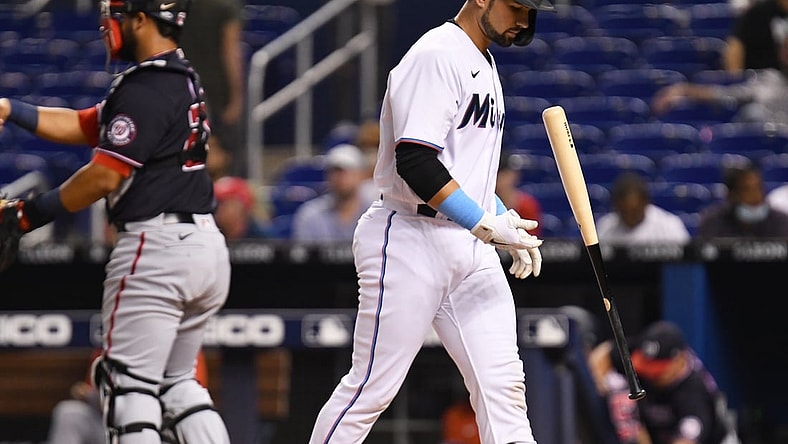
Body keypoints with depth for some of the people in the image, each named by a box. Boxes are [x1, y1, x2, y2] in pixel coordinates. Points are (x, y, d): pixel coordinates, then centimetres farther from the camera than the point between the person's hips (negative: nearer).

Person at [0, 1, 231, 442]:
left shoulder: (147, 89, -14)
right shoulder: (182, 81, 17)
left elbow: (104, 176, -16)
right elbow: (80, 126, 19)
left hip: (158, 246, -10)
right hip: (206, 245, 10)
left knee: (129, 383, -5)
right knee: (177, 383, 16)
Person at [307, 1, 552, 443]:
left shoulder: (484, 65, 18)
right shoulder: (436, 56, -13)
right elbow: (414, 161, -22)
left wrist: (507, 223, 13)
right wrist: (486, 224, -22)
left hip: (472, 248, 9)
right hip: (408, 241, -9)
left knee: (502, 382, 0)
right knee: (373, 385, -5)